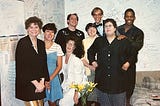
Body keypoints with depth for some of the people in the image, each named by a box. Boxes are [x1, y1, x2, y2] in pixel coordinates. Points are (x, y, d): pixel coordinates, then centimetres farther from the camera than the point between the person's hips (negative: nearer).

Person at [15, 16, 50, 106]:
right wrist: (35, 83, -14)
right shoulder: (22, 43, -8)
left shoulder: (41, 44, 10)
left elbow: (44, 63, 10)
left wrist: (42, 81, -4)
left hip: (40, 83, 6)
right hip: (26, 84, -5)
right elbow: (21, 66, -13)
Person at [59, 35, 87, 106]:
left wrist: (76, 93, -19)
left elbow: (78, 78, -17)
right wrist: (63, 86, 5)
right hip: (66, 88, 6)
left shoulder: (76, 60, -16)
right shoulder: (63, 58, 4)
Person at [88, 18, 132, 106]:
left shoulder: (124, 41, 3)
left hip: (118, 79, -1)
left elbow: (131, 54, 13)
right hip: (102, 79, 2)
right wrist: (92, 61, 11)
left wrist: (128, 62, -4)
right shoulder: (98, 41, 9)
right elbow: (90, 52, 25)